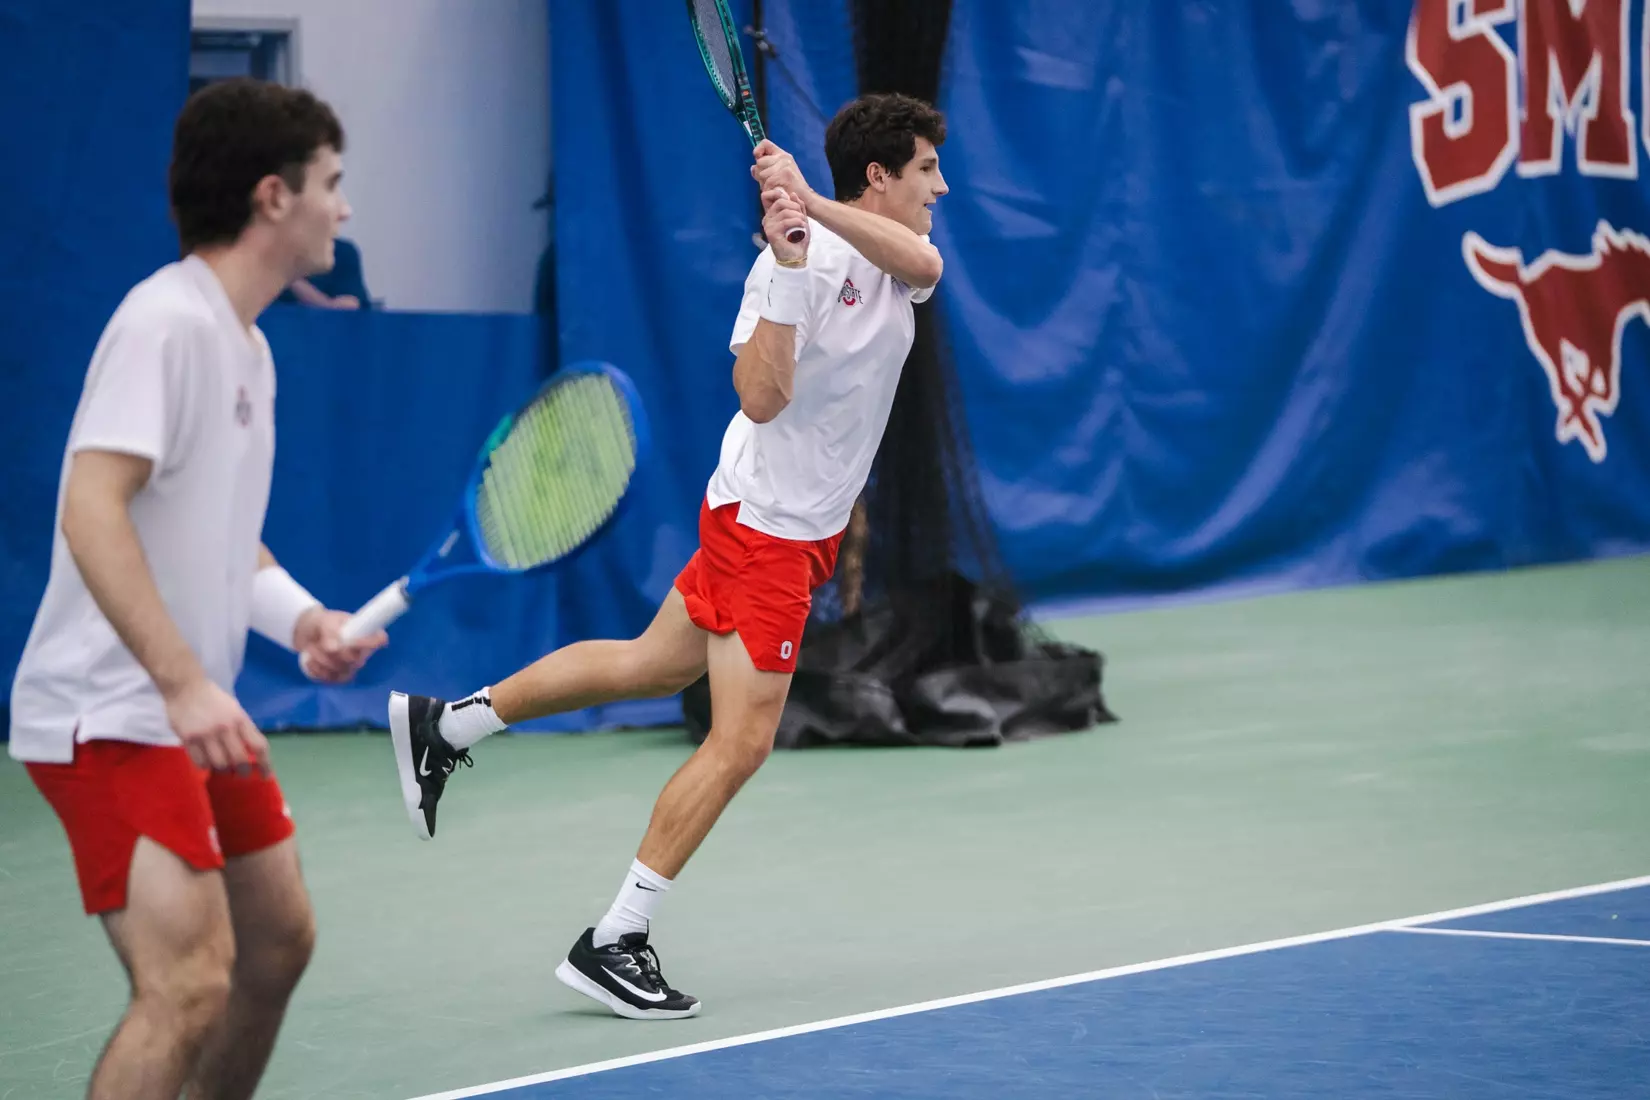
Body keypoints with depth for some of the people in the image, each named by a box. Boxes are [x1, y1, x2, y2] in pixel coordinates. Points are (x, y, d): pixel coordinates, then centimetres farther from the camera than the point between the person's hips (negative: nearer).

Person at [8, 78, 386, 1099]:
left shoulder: (248, 345, 14)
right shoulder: (164, 321, -17)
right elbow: (91, 511, -26)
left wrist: (302, 617, 5)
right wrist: (185, 683, -32)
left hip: (195, 712, 11)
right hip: (108, 717, -11)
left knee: (279, 939, 19)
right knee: (191, 981, -20)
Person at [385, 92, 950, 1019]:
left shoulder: (897, 253, 2)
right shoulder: (800, 263, -21)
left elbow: (924, 263, -22)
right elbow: (762, 398, -30)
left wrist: (816, 204, -34)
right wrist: (790, 263, -38)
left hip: (807, 527, 8)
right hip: (766, 521, -8)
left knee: (651, 666, 18)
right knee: (741, 742, -8)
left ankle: (445, 726, 31)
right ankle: (613, 942, -1)